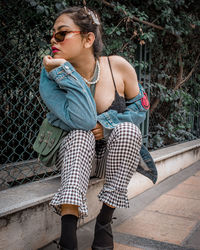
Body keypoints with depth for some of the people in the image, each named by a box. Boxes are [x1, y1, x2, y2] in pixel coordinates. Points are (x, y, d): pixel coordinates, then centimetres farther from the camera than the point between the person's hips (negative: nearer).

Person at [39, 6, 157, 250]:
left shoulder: (117, 66, -12)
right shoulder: (51, 79, -15)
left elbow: (140, 107, -2)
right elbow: (83, 120, -28)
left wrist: (106, 124, -17)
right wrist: (63, 72, -32)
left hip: (113, 156, 1)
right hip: (75, 156, -1)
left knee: (126, 129, -29)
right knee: (80, 135, -32)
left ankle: (104, 221, -21)